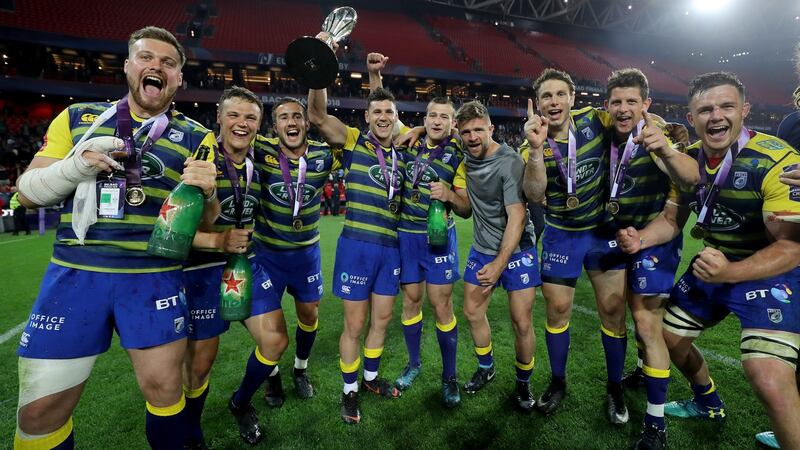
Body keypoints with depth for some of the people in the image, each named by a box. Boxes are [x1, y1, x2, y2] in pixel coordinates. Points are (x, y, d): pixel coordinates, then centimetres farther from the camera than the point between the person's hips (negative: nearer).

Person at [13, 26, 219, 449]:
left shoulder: (195, 137, 3)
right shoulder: (77, 117, 7)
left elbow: (204, 219, 2)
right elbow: (27, 191, 7)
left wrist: (206, 193, -21)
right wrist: (74, 168, -13)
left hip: (154, 279, -1)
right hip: (73, 274, 2)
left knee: (164, 389, 6)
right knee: (39, 411, 6)